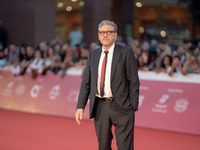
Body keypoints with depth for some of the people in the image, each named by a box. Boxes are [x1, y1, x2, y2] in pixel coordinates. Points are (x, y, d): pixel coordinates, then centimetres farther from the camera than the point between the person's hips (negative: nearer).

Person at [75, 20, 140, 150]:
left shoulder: (126, 52, -1)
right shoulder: (93, 55, 12)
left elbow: (134, 82, -3)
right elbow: (86, 83, 12)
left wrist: (133, 107, -8)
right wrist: (80, 106, 3)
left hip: (121, 107, -4)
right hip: (99, 107, 4)